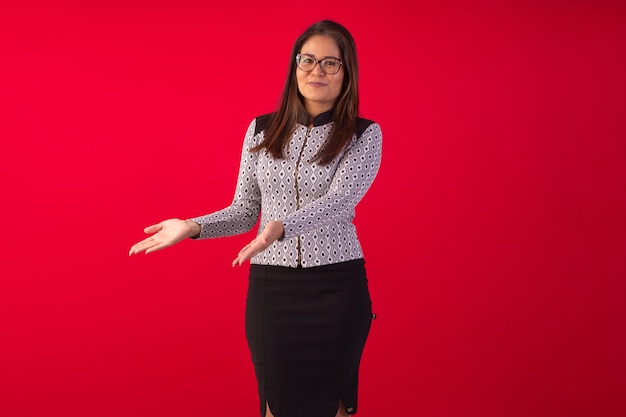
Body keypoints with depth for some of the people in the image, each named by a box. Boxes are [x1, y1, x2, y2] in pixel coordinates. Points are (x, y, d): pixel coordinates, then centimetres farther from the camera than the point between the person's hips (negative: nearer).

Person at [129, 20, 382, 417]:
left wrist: (280, 228, -34)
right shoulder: (262, 130, 6)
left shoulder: (364, 135, -3)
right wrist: (192, 227, -8)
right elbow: (245, 211, 8)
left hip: (336, 285, -2)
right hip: (270, 286, 2)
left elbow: (338, 200, -18)